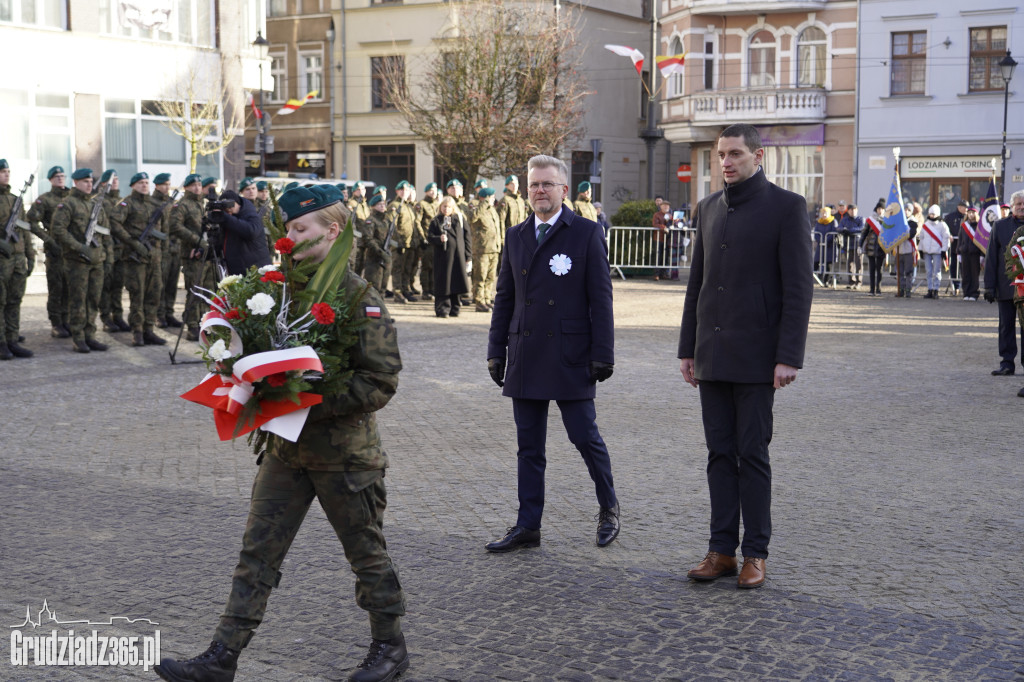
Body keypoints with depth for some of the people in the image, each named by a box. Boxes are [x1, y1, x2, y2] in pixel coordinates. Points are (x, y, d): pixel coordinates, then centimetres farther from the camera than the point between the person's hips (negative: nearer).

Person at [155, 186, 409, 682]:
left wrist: (312, 406, -24)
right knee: (258, 550, 6)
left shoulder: (360, 298, -14)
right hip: (285, 448, 6)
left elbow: (382, 380, -18)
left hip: (344, 451, -6)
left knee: (366, 552, 10)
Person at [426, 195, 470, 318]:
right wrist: (439, 239, -19)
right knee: (443, 282, -2)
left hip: (458, 255, 2)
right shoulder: (436, 221, 6)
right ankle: (442, 309, 4)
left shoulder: (460, 218, 9)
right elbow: (429, 236, 1)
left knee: (457, 281, 3)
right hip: (442, 256, -2)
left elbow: (466, 235, 10)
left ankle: (455, 308, 14)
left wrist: (466, 251, 4)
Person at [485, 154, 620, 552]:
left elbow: (600, 298, -5)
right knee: (529, 446, 8)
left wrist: (602, 354, -10)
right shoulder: (516, 236, 11)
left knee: (585, 436, 0)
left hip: (570, 356, -4)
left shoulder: (587, 234, -2)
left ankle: (608, 508, 24)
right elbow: (504, 297, 15)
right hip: (525, 358, 5)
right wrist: (496, 350, 10)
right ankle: (528, 527, 15)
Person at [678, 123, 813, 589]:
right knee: (720, 452, 8)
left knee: (752, 453, -1)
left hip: (756, 355, -5)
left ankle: (756, 553, 10)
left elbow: (799, 286, -9)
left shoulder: (786, 207, -5)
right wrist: (688, 349, 13)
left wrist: (789, 357, -15)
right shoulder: (708, 208, 12)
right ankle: (722, 550, 15)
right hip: (712, 354, 5)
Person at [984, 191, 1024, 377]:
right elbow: (991, 258, 4)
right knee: (1006, 325, 5)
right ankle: (1007, 363, 12)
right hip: (1006, 286, 1)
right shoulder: (1000, 226, 5)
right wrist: (989, 286, -1)